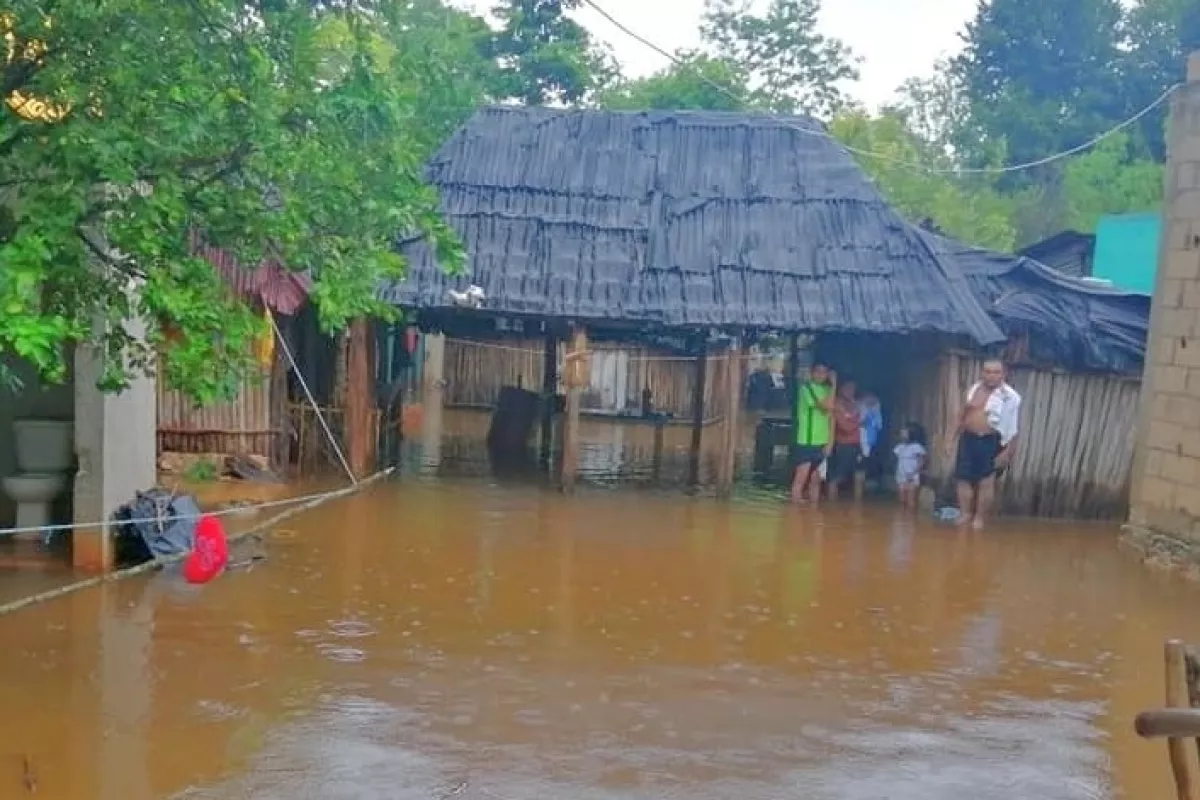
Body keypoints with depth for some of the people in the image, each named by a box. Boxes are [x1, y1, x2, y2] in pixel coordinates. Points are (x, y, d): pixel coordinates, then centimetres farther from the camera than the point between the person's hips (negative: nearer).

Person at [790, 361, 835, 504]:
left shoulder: (827, 389, 12)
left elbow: (830, 416, 10)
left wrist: (830, 441, 3)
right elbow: (828, 406, -18)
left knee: (816, 478, 9)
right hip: (807, 440, -6)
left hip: (822, 441, 6)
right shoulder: (806, 388, -8)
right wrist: (834, 385, -12)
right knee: (802, 478, -5)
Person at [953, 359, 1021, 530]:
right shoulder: (973, 389, 8)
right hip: (968, 439, 6)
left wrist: (1007, 452, -15)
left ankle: (979, 518, 8)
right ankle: (965, 514, 16)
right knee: (963, 478, 5)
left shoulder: (1010, 397, -10)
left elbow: (1013, 428, -11)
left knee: (986, 482, -1)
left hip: (991, 442, -5)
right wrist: (957, 436, 18)